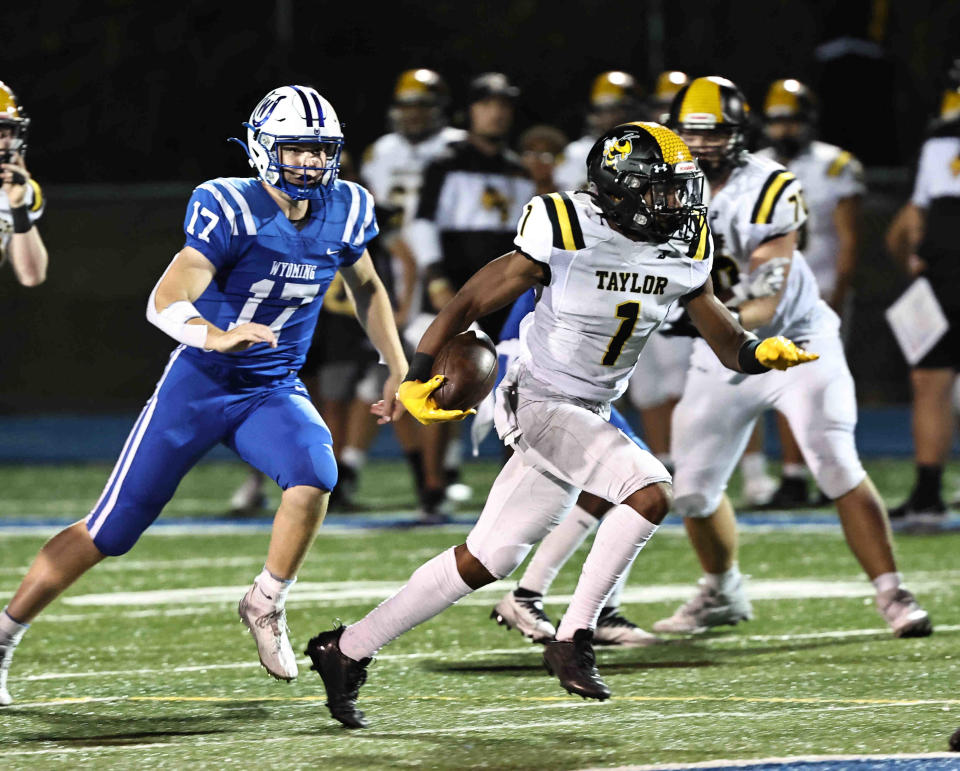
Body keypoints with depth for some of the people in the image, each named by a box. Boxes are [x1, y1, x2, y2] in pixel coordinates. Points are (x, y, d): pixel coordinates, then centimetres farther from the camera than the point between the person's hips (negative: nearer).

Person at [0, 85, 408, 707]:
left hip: (274, 393, 4)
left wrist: (400, 369, 17)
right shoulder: (231, 209, -20)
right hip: (200, 384, -4)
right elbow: (165, 303, -30)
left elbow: (366, 288, 19)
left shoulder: (343, 212, -3)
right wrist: (215, 336, -49)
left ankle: (266, 606, -6)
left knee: (314, 475, -29)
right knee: (111, 531, -2)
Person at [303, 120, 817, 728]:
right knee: (651, 491, -26)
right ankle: (574, 640, -16)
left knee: (486, 562, 8)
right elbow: (473, 301, -12)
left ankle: (348, 650, 19)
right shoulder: (565, 235, -18)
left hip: (591, 415, 7)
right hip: (540, 403, -7)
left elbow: (729, 343, 6)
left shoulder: (683, 253, 0)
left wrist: (765, 352, -16)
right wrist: (419, 375, -17)